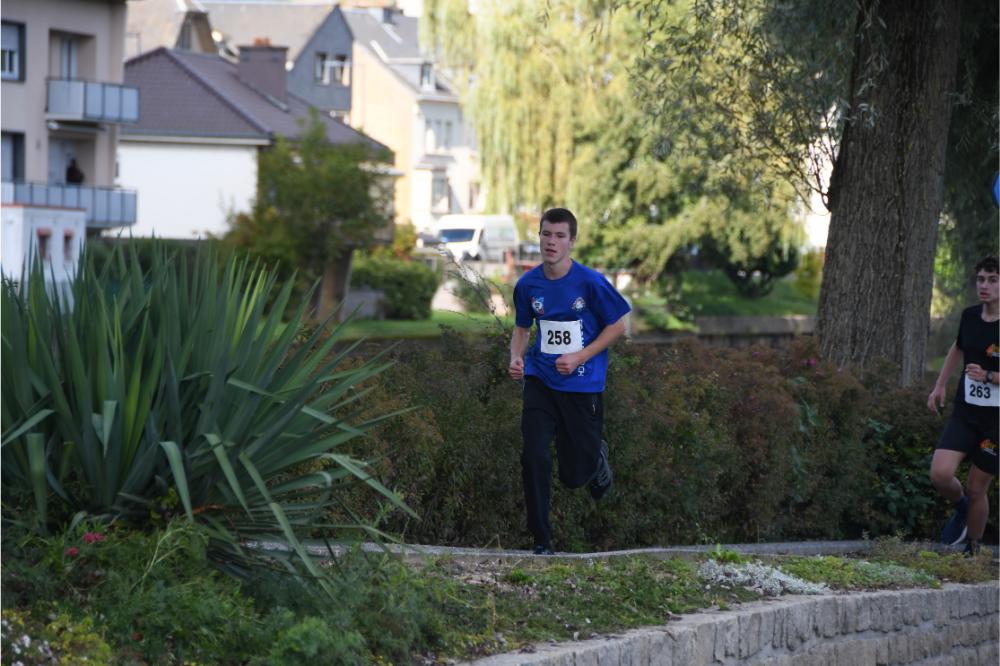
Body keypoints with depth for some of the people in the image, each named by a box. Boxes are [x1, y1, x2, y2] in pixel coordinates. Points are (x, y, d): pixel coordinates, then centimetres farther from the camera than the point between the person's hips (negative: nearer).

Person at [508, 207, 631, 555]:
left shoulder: (591, 282, -13)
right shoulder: (528, 284, -2)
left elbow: (617, 326, -4)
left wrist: (580, 357, -14)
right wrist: (516, 357, -7)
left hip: (582, 385, -2)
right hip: (540, 380, 2)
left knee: (575, 474, 5)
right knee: (534, 457, -13)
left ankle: (597, 457, 44)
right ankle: (542, 540, 1)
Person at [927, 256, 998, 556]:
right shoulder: (970, 316, 3)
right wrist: (939, 386, 23)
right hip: (964, 413, 4)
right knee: (940, 474, -15)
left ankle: (972, 551, 25)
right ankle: (961, 508, 18)